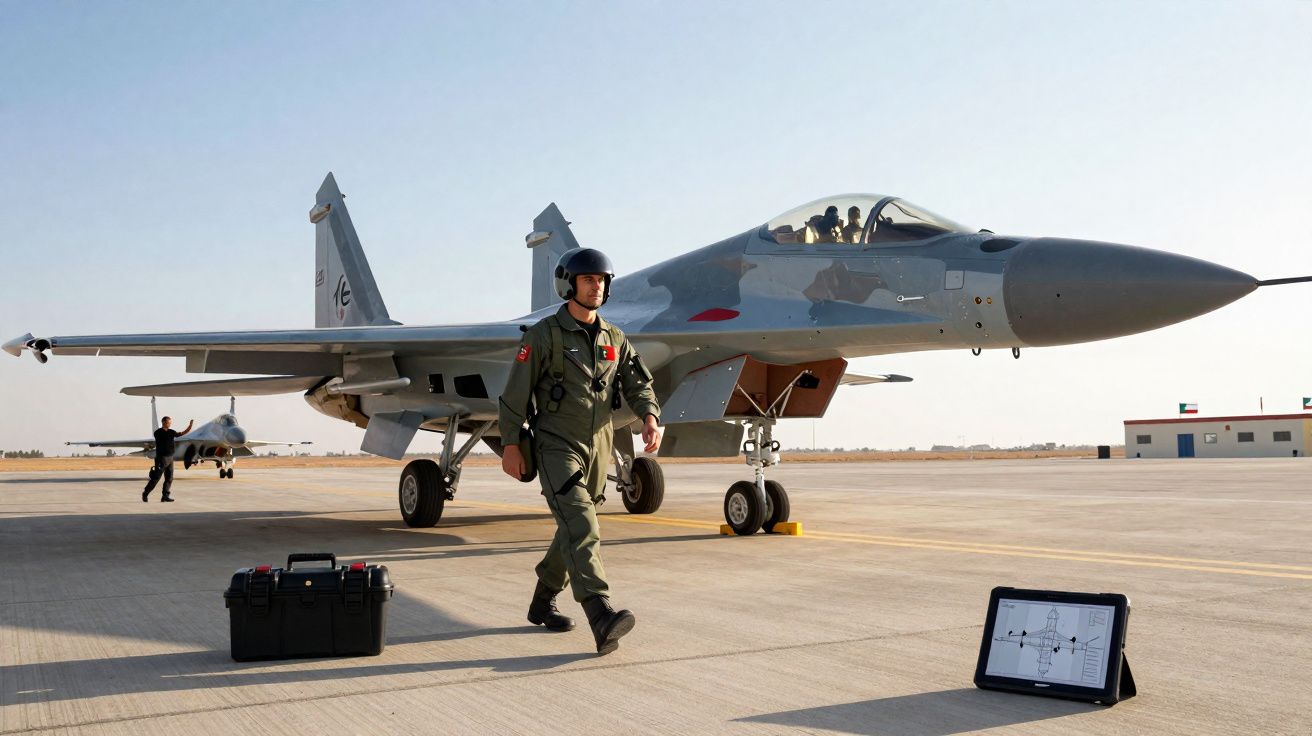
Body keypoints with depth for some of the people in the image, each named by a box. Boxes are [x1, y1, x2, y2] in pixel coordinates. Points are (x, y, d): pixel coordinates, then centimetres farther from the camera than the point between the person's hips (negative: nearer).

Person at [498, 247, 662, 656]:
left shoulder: (614, 339, 10)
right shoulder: (543, 335, -7)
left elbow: (638, 384, 4)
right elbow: (515, 393, -7)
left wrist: (650, 417, -16)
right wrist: (510, 446, -10)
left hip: (597, 448, 7)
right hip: (556, 446, -7)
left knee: (575, 529, 15)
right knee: (581, 528, -21)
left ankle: (542, 604, 34)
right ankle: (603, 620, -33)